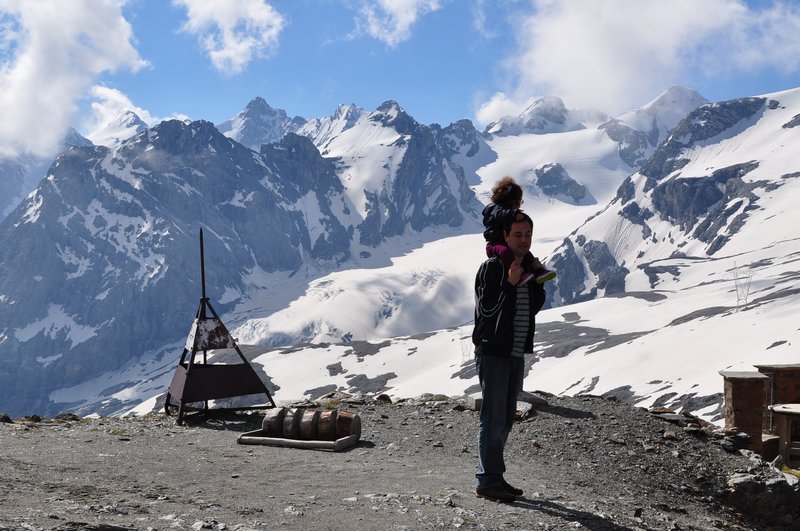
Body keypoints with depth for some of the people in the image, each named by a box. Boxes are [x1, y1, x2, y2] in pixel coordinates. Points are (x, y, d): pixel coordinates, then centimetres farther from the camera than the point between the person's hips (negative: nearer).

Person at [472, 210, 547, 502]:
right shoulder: (491, 267, -11)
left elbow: (536, 306, 13)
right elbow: (486, 309, -16)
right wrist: (510, 283, -24)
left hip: (516, 354, 8)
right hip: (493, 352, -8)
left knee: (505, 420, 13)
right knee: (493, 418, -6)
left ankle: (494, 477, 23)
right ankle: (487, 481, 1)